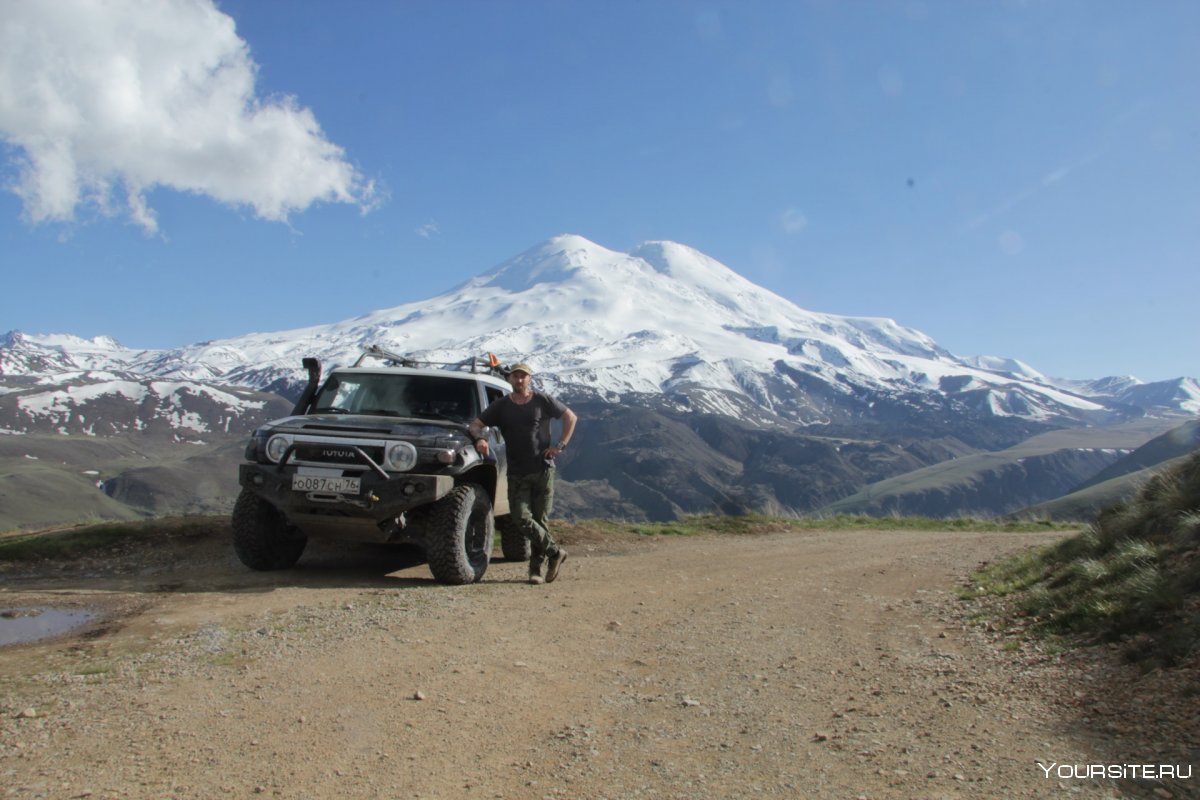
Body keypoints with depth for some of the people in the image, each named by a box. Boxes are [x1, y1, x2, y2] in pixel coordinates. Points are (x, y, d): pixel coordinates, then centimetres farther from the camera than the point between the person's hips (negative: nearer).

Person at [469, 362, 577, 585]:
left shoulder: (542, 400, 2)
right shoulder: (501, 406, 8)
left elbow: (570, 417, 9)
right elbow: (475, 424, 6)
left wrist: (560, 445, 0)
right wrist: (479, 438, -17)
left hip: (543, 469, -2)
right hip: (516, 473, 2)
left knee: (541, 519, 0)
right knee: (521, 517, -12)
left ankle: (536, 568, 8)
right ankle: (555, 552, 3)